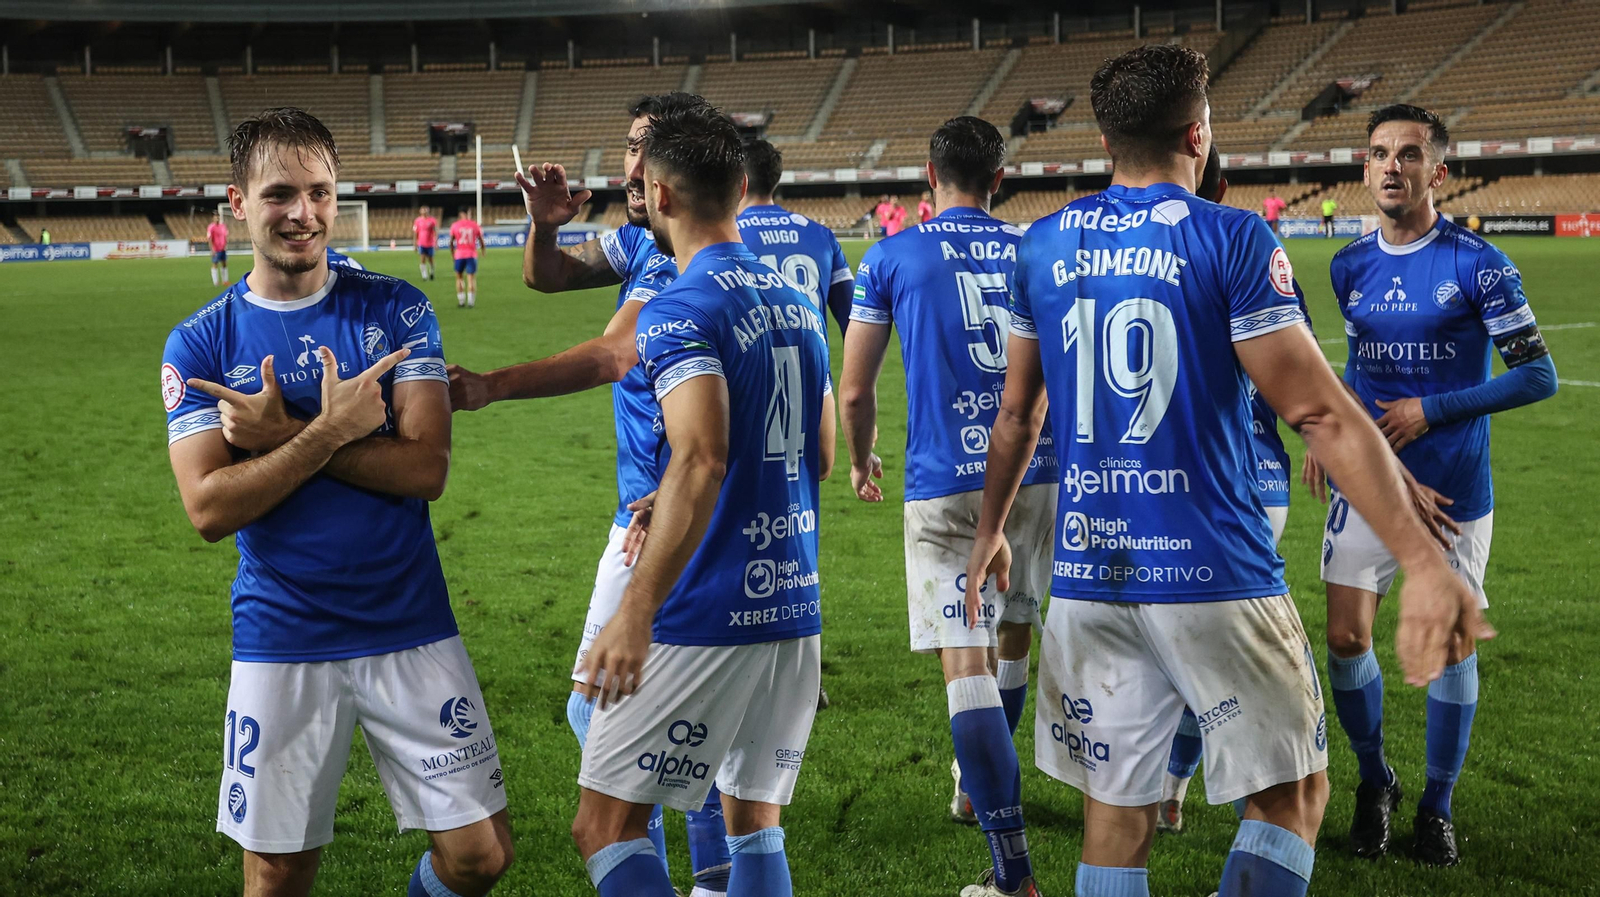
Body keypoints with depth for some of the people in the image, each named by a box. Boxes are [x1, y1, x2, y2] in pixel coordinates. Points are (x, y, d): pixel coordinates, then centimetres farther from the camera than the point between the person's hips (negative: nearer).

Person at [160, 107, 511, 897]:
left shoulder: (396, 311, 0)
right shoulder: (199, 343, 0)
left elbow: (425, 468, -11)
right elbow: (209, 510, -10)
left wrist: (283, 436, -15)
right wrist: (330, 431, -18)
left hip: (410, 631, 0)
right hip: (280, 644, 0)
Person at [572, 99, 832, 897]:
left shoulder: (679, 313, -13)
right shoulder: (796, 305, 12)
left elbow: (701, 460, -27)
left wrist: (636, 612, -31)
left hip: (705, 620, -8)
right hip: (794, 610, 8)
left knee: (605, 827, 1)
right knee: (757, 822, 16)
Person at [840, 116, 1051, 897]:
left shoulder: (891, 258, 1)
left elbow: (854, 391, 3)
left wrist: (862, 461, 22)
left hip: (945, 484, -4)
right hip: (1035, 474, 4)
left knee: (965, 664, -6)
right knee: (1014, 638, 21)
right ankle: (978, 787, 42)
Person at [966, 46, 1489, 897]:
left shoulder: (1043, 245, 8)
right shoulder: (1230, 238, -7)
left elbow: (1017, 413, 17)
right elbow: (1320, 413, -13)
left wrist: (990, 528, 32)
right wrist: (1424, 561, -13)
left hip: (1088, 573, 5)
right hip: (1213, 572, -4)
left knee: (1114, 818, 11)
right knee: (1290, 796, 10)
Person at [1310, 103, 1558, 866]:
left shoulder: (1478, 265, -11)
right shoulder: (1350, 266, 4)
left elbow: (1537, 375, -11)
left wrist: (1432, 410, -15)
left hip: (1453, 490, -3)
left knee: (1452, 645, 5)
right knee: (1345, 638, -1)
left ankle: (1436, 807, 22)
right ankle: (1374, 782, 23)